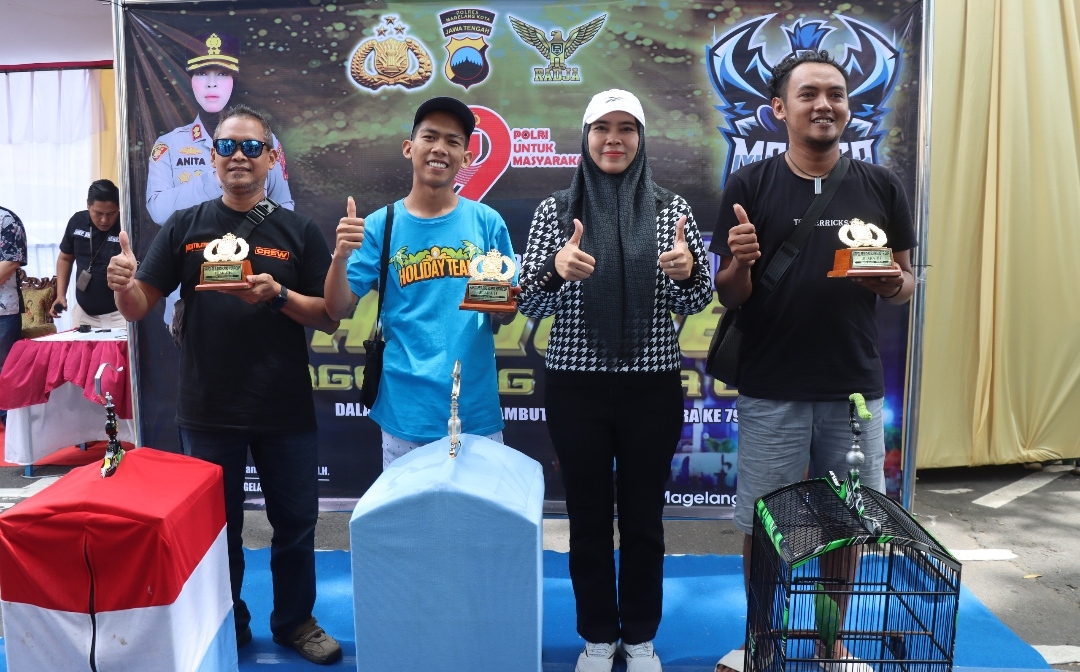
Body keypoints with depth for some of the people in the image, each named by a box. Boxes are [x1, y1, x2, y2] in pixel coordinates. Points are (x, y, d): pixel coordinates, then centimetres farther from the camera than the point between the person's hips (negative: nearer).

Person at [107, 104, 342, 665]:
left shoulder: (298, 232, 0)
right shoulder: (185, 227, 3)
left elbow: (330, 319, -3)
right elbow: (139, 309, 2)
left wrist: (278, 295, -21)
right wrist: (122, 285, -20)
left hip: (286, 411, 0)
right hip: (208, 410, 1)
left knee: (295, 523, 12)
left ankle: (294, 621, 34)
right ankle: (227, 627, 36)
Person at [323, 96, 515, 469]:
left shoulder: (487, 222, 1)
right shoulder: (381, 225, -1)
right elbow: (338, 310, -2)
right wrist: (340, 256, -19)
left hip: (477, 410, 1)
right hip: (406, 412, -1)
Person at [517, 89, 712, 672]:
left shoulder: (671, 208, 2)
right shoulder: (556, 209, 1)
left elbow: (695, 303, 3)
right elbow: (528, 305, -2)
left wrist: (688, 270, -20)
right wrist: (555, 269, -24)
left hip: (653, 385, 1)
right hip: (576, 387, 0)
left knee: (643, 515, 11)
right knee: (588, 516, 10)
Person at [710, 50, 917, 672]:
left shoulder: (880, 186, 5)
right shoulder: (750, 187, -1)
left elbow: (908, 280, 10)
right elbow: (731, 295, -1)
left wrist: (895, 285, -14)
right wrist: (740, 261, -23)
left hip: (856, 387, 2)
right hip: (771, 392, -2)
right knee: (762, 526, 8)